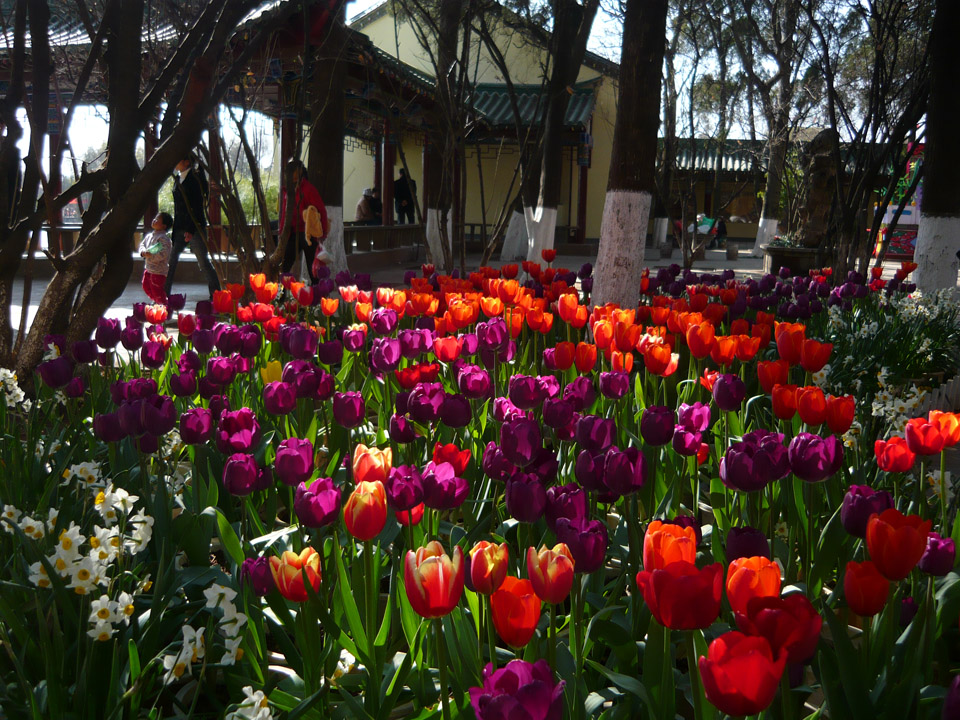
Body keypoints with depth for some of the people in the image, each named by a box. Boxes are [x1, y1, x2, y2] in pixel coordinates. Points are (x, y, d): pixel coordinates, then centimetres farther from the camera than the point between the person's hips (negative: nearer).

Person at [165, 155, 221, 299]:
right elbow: (177, 206, 17)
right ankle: (164, 293, 11)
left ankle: (216, 293, 5)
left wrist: (191, 230, -19)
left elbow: (197, 206, -15)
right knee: (171, 259, 5)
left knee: (203, 261, -4)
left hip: (195, 227, -7)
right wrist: (175, 228, 13)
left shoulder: (195, 178, -9)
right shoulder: (177, 179, 13)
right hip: (180, 227, 7)